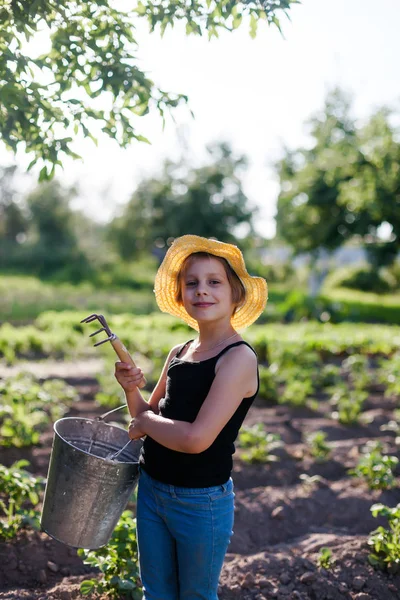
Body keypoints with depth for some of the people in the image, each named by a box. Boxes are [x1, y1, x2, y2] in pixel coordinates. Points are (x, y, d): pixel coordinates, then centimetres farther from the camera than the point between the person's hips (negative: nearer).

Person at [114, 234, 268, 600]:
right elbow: (148, 417, 11)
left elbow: (197, 438, -27)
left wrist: (145, 422, -11)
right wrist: (131, 390, -8)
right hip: (151, 488, 6)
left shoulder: (238, 358, -18)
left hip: (202, 501, -6)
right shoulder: (178, 354, 3)